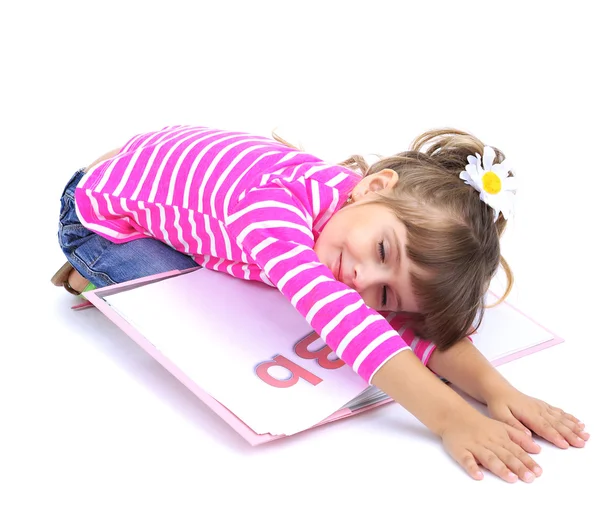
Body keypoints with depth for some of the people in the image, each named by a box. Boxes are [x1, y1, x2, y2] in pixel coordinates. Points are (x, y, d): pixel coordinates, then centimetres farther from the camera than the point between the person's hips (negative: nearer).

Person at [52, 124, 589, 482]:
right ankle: (90, 278, 6)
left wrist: (498, 390, -42)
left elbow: (429, 325, -25)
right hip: (105, 203, -6)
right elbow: (332, 308, -58)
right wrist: (452, 418, -62)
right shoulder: (277, 201, -45)